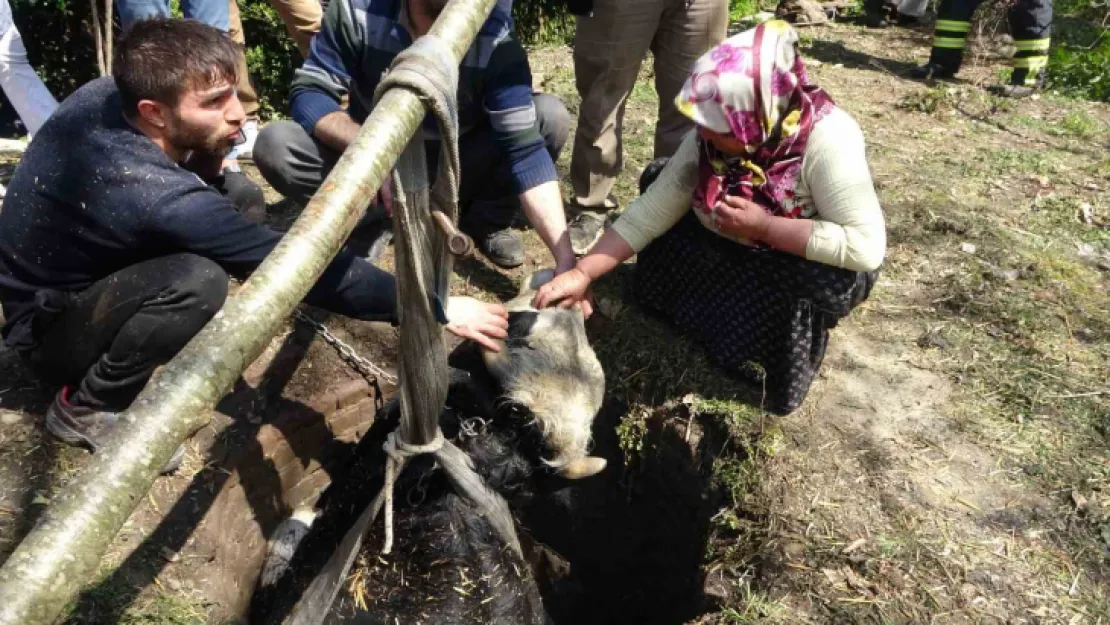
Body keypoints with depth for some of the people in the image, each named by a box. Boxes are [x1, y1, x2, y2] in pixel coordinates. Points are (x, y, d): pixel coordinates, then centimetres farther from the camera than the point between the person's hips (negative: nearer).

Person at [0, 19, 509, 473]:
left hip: (68, 267, 8)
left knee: (236, 194, -6)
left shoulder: (106, 94, -16)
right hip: (46, 327, -8)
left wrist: (203, 155, -12)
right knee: (198, 282, -37)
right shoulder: (152, 193, -38)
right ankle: (86, 407, -11)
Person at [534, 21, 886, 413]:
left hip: (811, 261, -5)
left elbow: (866, 247, -36)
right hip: (737, 249, 5)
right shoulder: (711, 137, -18)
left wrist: (763, 225, -36)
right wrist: (583, 273, -23)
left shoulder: (826, 140, -33)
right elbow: (651, 212, -16)